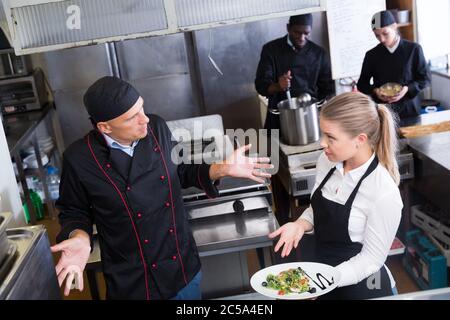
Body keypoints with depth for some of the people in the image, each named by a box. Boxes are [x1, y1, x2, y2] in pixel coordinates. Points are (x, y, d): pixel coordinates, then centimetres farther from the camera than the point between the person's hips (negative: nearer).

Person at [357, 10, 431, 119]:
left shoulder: (413, 49, -2)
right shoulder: (371, 55, 2)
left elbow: (425, 78, 1)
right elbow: (362, 84, 8)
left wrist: (408, 89, -17)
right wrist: (375, 91, -13)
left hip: (409, 109, -1)